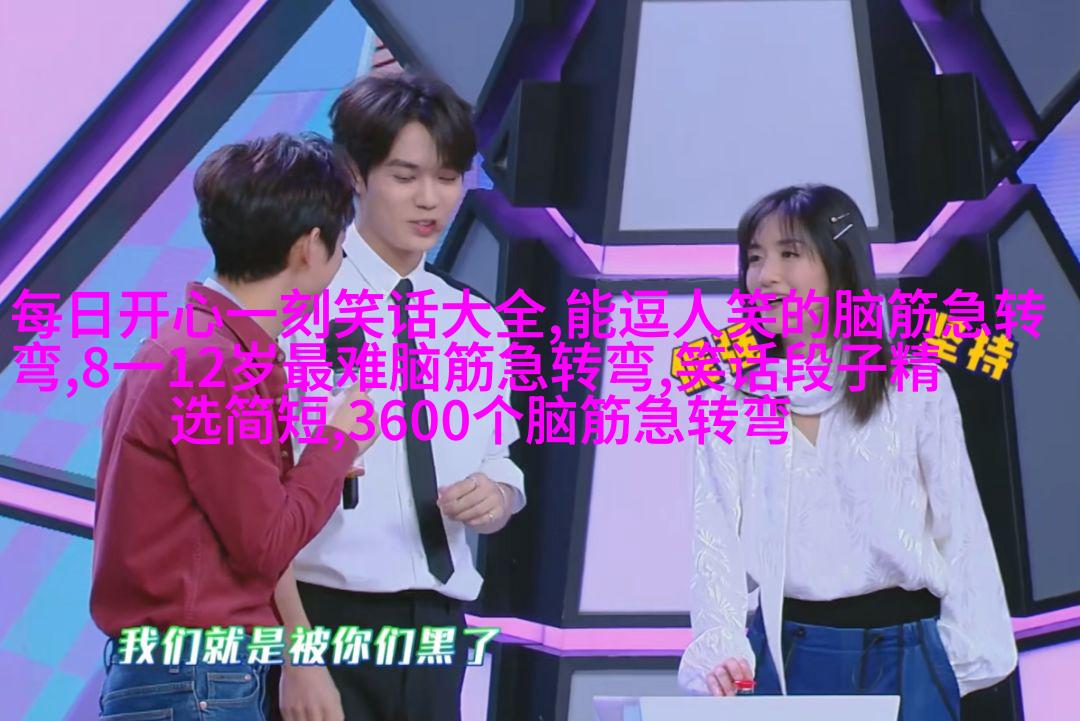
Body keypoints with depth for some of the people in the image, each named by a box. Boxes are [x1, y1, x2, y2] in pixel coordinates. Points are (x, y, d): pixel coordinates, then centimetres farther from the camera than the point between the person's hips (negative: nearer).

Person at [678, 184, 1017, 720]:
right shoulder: (733, 407, 4)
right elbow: (716, 544, -3)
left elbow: (960, 530, 2)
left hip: (902, 656, -1)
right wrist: (721, 650, -19)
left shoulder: (916, 388, -1)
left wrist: (966, 658, -2)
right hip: (782, 653, 1)